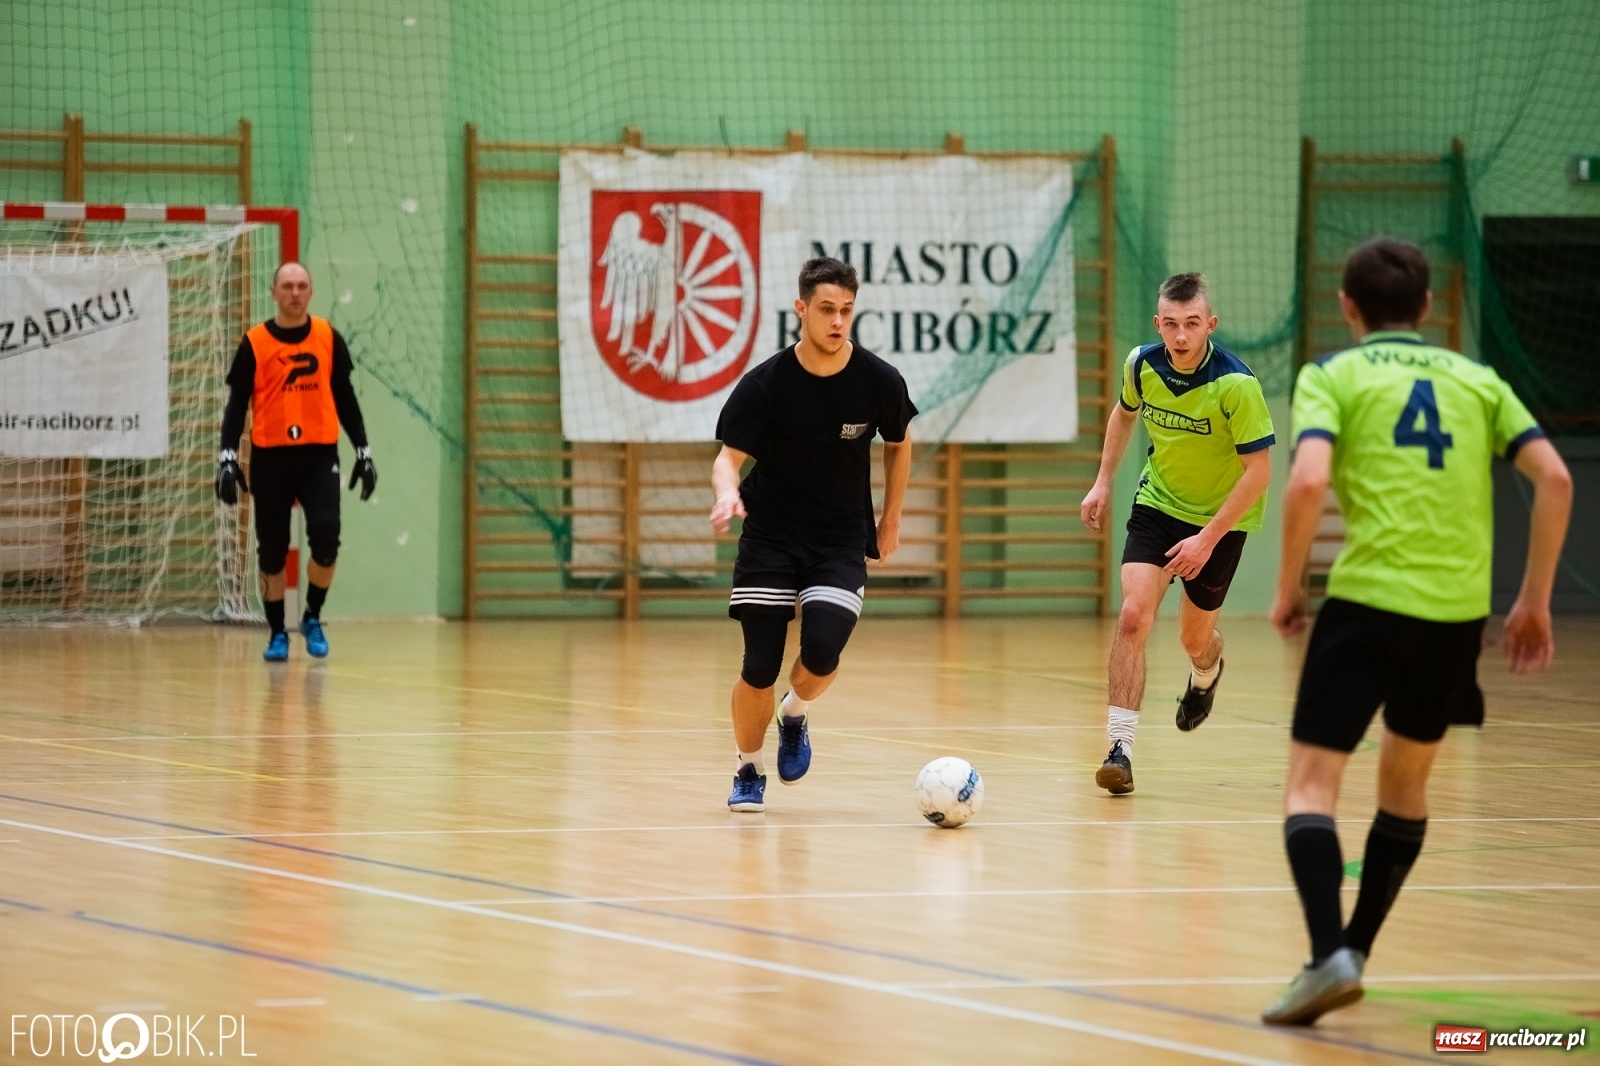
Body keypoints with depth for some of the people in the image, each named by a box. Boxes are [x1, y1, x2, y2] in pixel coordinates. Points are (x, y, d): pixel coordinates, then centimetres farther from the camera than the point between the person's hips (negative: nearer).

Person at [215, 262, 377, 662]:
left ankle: (313, 618, 8)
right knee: (272, 550, 3)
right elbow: (237, 403, -1)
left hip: (320, 454, 1)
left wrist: (363, 451, 10)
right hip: (270, 457, -1)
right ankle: (277, 633, 16)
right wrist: (228, 458, -11)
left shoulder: (328, 338, 5)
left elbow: (345, 397, 13)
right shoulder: (254, 343, -1)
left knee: (325, 538, -15)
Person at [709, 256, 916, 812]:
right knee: (760, 667, -6)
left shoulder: (879, 381, -8)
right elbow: (729, 456, -13)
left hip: (841, 542, 1)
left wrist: (891, 520, 13)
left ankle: (795, 716, 14)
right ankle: (749, 771, 20)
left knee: (822, 648, -21)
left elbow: (898, 445, 11)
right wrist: (727, 492, -35)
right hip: (769, 537, 0)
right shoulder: (765, 383, -14)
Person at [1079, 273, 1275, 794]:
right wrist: (1103, 483, 7)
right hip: (1157, 503, 3)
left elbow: (1258, 471, -22)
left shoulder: (1236, 385, -26)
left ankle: (1207, 670, 51)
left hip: (1220, 517, -3)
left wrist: (1208, 539, -25)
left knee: (1194, 638, 11)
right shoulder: (1141, 364, -12)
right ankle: (1120, 747, -18)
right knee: (1133, 616, -17)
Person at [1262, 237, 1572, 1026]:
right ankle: (1354, 951, 27)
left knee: (1311, 784, -2)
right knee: (1405, 781, 24)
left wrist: (1287, 587, 0)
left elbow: (1308, 479, -12)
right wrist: (1535, 599, 11)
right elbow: (1553, 477, 5)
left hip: (1367, 598, -4)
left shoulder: (1332, 376, 6)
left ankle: (1330, 957, -22)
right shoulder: (1475, 380, 16)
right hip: (1457, 608, 4)